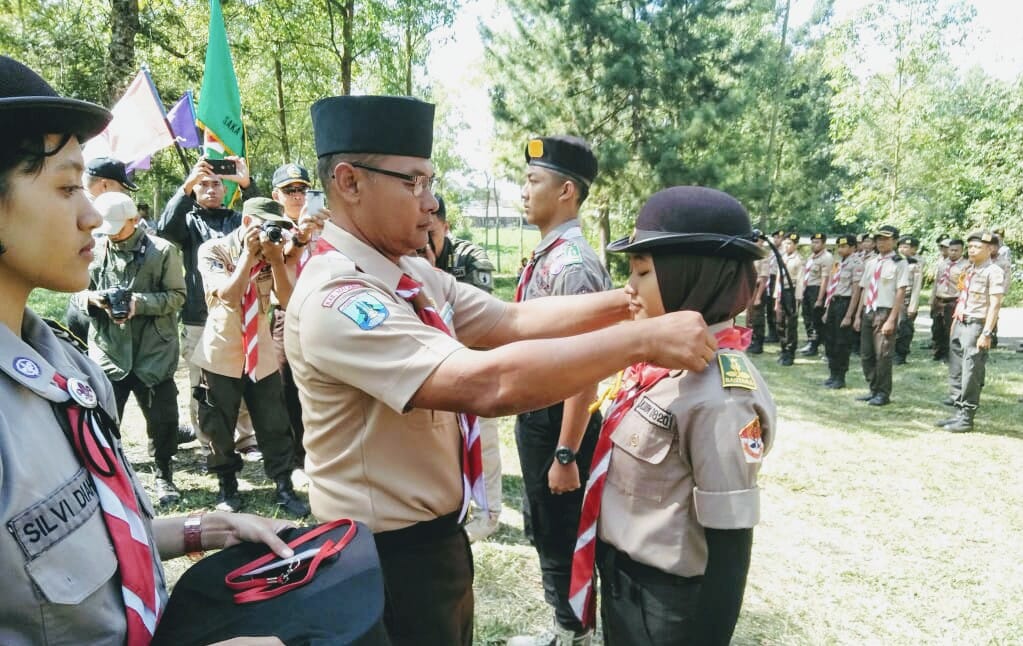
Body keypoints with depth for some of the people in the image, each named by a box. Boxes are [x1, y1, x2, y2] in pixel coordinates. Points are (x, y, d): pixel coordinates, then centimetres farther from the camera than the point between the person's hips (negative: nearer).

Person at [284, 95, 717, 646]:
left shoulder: (413, 273, 2)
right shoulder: (336, 298, -28)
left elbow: (514, 320, -3)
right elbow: (488, 383, -39)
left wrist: (631, 300, -13)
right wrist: (643, 339, -34)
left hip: (432, 534, 9)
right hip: (386, 554, -8)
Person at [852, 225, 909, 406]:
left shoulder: (899, 263, -5)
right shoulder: (871, 262, 14)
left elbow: (900, 292, -10)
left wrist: (891, 320, -16)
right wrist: (858, 315, 11)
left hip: (885, 312, -6)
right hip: (868, 311, 6)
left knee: (882, 355, -4)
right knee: (866, 355, 9)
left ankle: (883, 393, 9)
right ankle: (873, 390, 22)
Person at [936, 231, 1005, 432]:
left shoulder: (994, 272, -10)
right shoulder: (969, 270, 15)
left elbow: (995, 305, -15)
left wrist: (986, 333, -20)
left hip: (977, 326, -8)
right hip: (960, 324, 8)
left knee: (971, 375, -3)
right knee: (955, 371, 11)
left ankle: (967, 418, 5)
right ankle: (959, 412, 20)